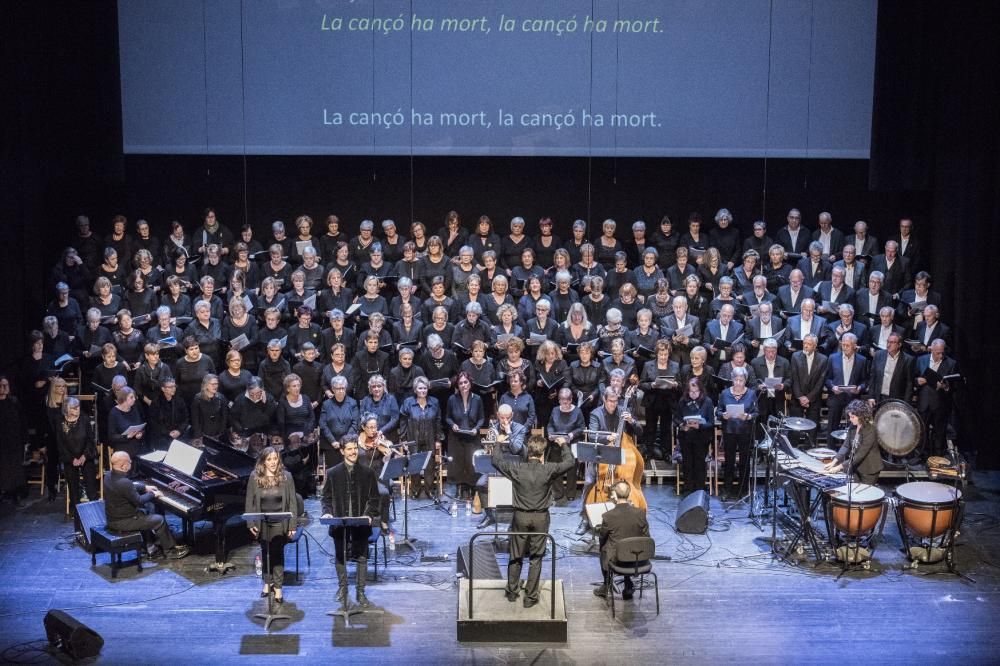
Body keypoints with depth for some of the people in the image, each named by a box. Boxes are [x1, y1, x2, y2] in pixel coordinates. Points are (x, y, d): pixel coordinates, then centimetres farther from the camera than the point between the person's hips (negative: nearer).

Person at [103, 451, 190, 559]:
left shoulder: (109, 475, -1)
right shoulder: (123, 483, -31)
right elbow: (139, 501, -20)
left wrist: (145, 487, 17)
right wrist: (152, 494, -5)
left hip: (113, 516, 10)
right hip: (122, 522, -10)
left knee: (148, 508, 27)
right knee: (159, 520, 0)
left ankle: (150, 546, 30)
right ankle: (170, 550, 17)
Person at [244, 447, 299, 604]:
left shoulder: (286, 476, -5)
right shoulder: (255, 477, -4)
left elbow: (292, 502, -4)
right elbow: (249, 502, 0)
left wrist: (292, 525, -7)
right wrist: (251, 523, -5)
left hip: (280, 523, -2)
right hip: (262, 523, 2)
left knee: (278, 553, -2)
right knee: (265, 552, 15)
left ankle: (278, 588, 7)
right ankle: (267, 582, 30)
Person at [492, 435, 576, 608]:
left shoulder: (516, 468, -12)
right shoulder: (548, 470, -15)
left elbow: (496, 460, 4)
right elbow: (570, 462, 0)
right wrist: (563, 445, 16)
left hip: (520, 516, 1)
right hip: (540, 517, -1)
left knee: (516, 556, 15)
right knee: (536, 558, 8)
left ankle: (512, 592, 27)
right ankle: (530, 596, 12)